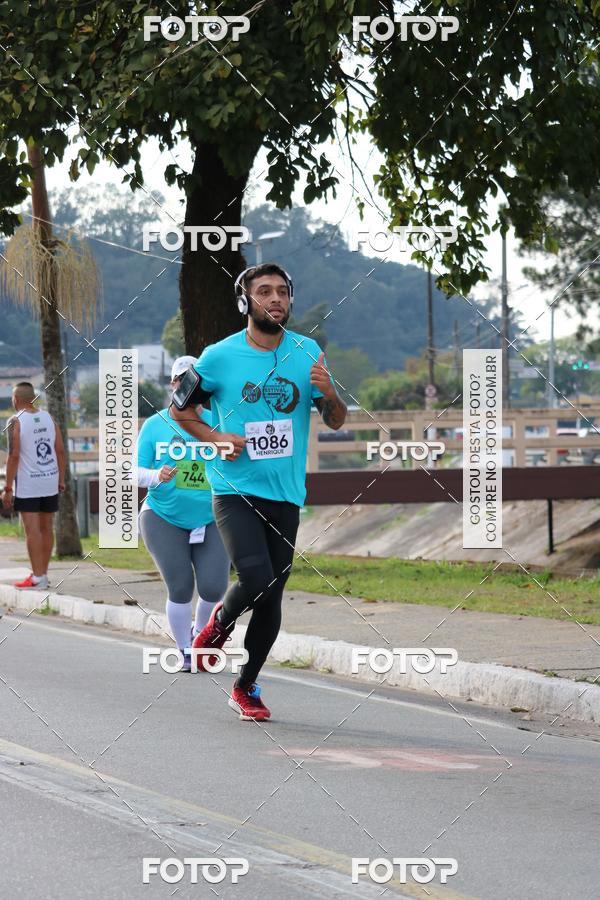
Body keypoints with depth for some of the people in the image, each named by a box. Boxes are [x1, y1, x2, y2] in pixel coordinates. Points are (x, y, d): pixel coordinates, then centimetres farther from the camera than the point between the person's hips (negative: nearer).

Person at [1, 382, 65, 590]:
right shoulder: (48, 418, 7)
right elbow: (60, 450, 6)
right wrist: (61, 479, 13)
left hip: (28, 485, -6)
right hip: (50, 482, 6)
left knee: (32, 529, -5)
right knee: (46, 528, 12)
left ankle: (37, 578, -7)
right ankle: (42, 573, 21)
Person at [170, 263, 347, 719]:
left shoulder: (307, 352, 5)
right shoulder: (220, 356, -3)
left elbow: (336, 421, 9)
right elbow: (180, 408, 9)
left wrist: (328, 393, -13)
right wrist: (214, 438, -7)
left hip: (286, 494, 3)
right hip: (235, 489, -3)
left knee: (272, 598, 6)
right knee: (256, 579, -21)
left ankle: (247, 687, 22)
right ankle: (220, 622, 13)